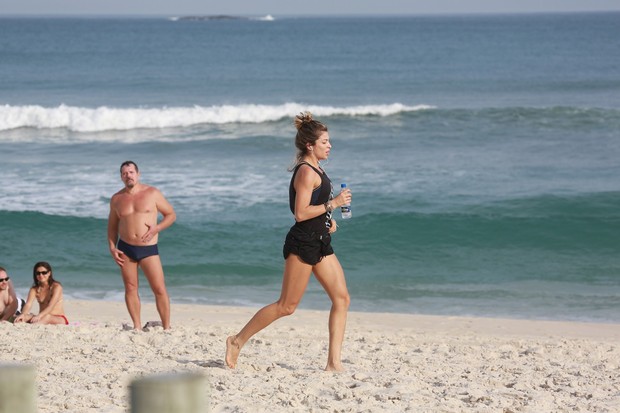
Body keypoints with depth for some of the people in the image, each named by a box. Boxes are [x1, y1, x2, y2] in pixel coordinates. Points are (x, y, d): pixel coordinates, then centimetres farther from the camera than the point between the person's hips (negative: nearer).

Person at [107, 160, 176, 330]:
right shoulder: (116, 199, 7)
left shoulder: (152, 193, 0)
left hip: (148, 248, -2)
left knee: (160, 289, -8)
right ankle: (137, 327, 10)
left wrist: (156, 228, -13)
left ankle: (167, 327, -2)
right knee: (130, 289, 3)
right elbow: (112, 226, 16)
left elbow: (171, 214, 4)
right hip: (125, 249, 3)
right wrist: (112, 248, 3)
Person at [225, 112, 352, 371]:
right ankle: (237, 341, 8)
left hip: (320, 243, 10)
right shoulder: (306, 172, -15)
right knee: (287, 305, -4)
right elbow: (300, 213, -22)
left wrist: (326, 219, 13)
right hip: (302, 243, -10)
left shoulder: (314, 169, 15)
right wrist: (333, 204, -19)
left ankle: (334, 361, 0)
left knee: (341, 298, 1)